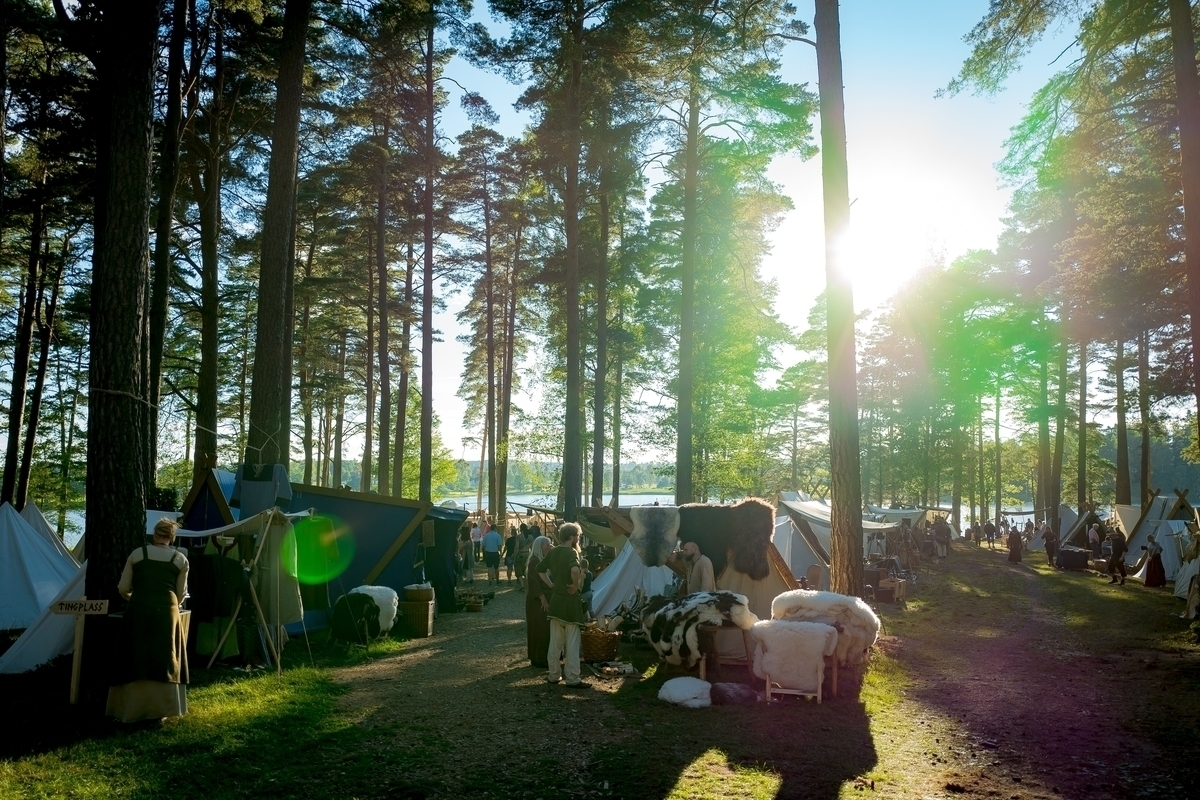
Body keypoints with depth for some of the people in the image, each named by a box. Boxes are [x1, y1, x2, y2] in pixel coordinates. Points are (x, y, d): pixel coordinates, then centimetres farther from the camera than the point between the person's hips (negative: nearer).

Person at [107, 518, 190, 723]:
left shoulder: (137, 554, 6)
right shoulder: (181, 559, 6)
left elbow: (123, 589, 7)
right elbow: (181, 594, 7)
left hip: (138, 611, 0)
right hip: (166, 613, 0)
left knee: (136, 659, 8)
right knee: (164, 660, 7)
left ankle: (133, 708, 10)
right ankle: (160, 708, 8)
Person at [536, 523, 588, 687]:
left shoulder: (553, 551, 6)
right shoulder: (571, 552, -17)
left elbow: (540, 569, 16)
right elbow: (575, 570, -37)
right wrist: (576, 586, -22)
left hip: (555, 600, 7)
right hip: (570, 601, -7)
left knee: (555, 641, 13)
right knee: (572, 642, 0)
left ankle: (554, 675, 20)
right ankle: (573, 678, 5)